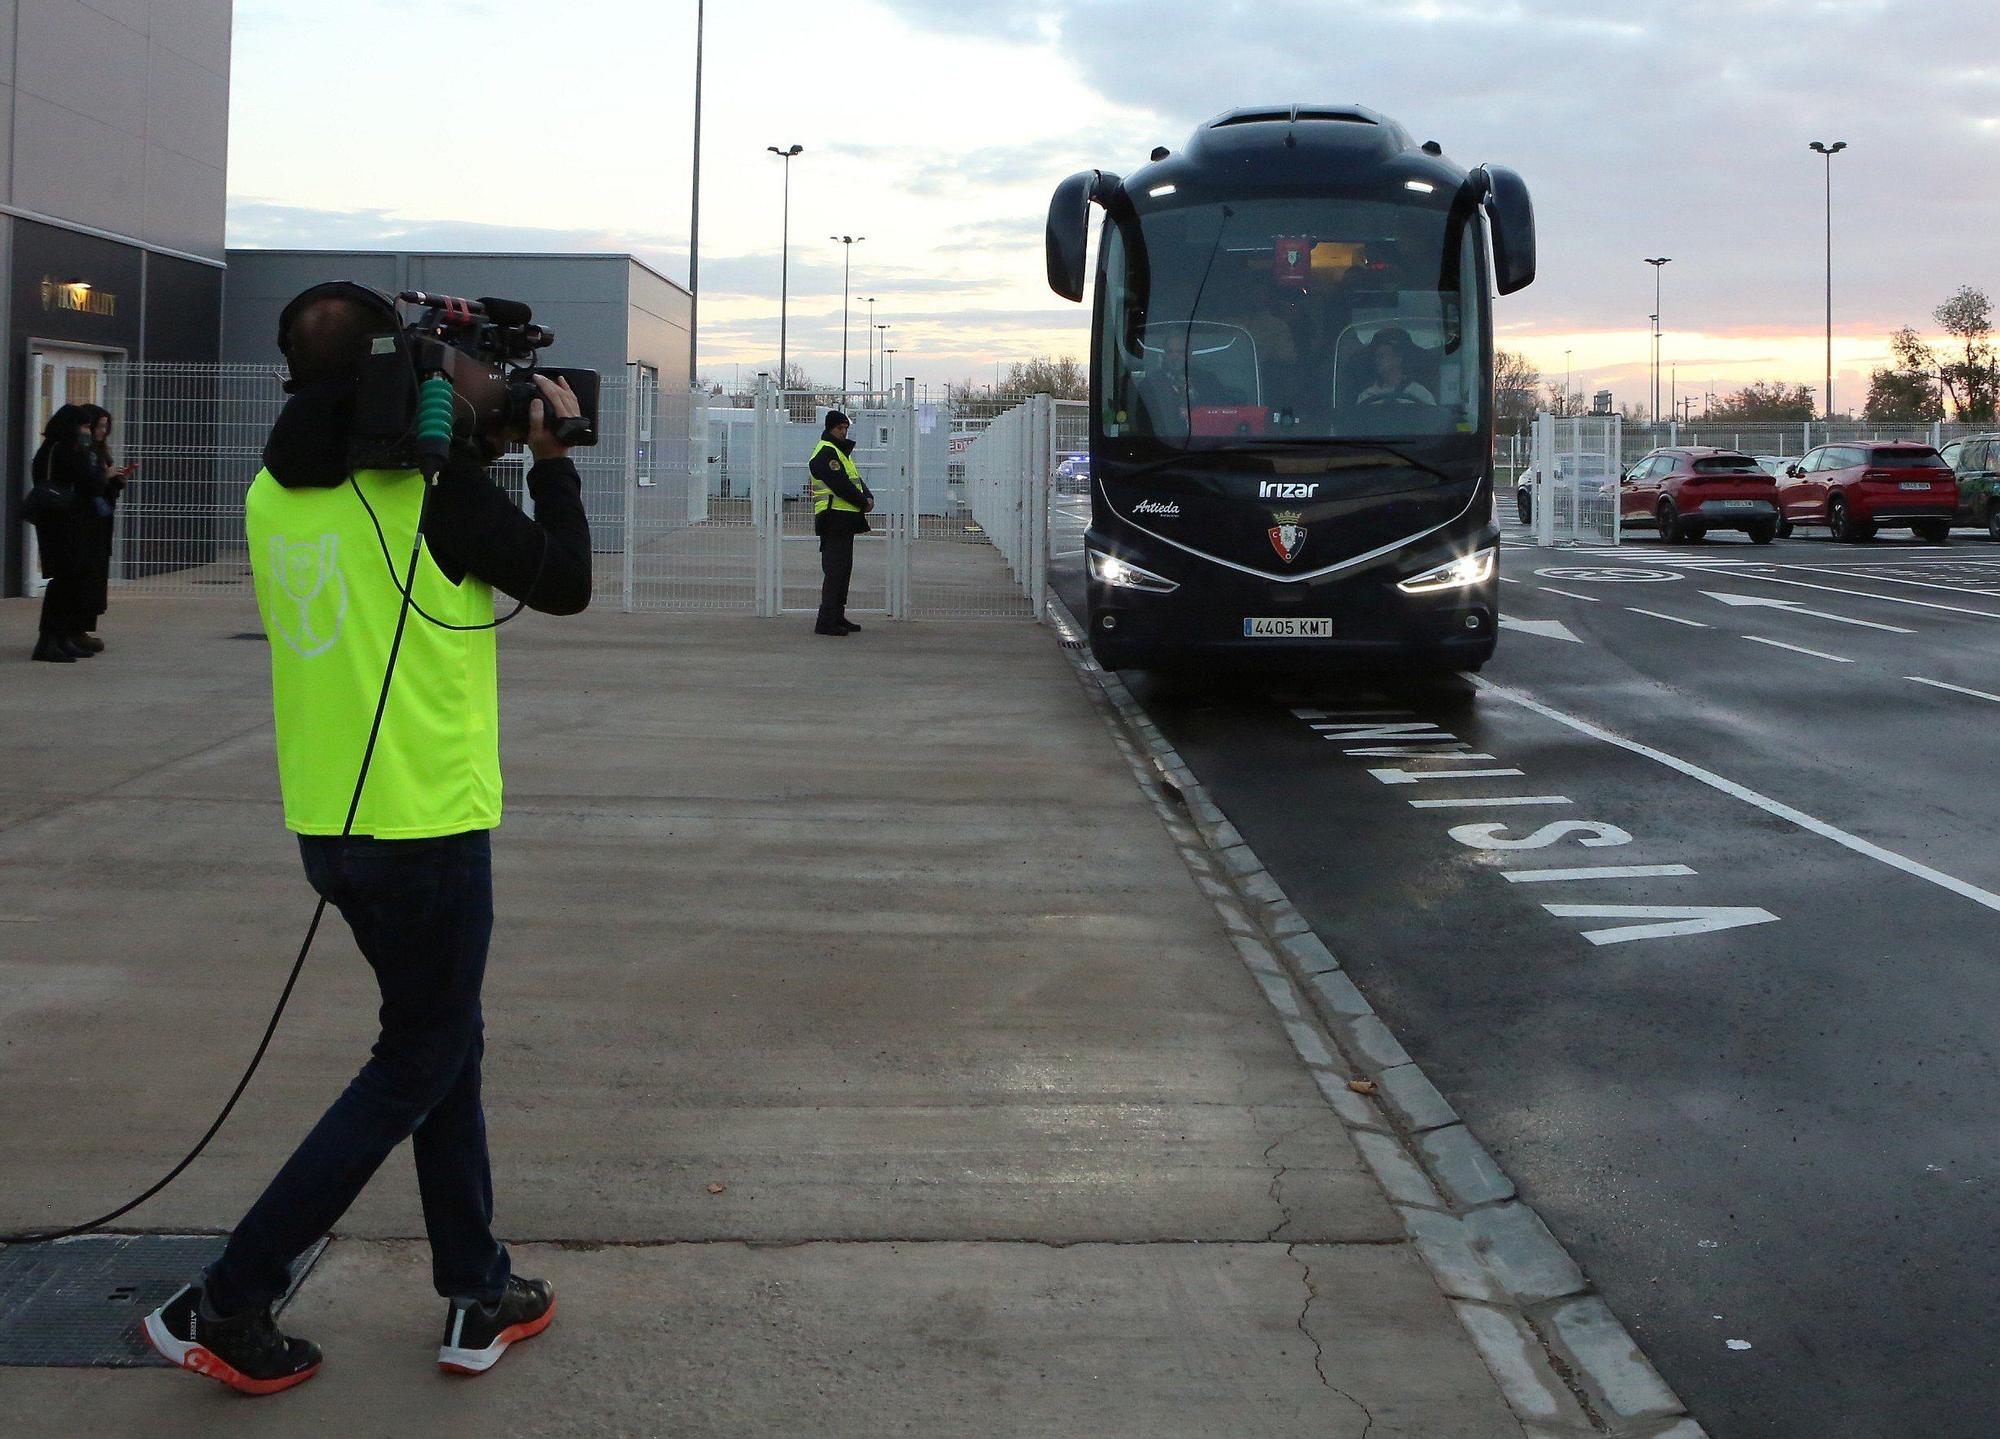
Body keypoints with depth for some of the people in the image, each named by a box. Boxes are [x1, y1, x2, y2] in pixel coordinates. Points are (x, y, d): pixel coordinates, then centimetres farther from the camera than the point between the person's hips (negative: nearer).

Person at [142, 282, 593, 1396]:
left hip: (331, 824, 7)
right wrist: (555, 460, 7)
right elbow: (565, 586, -5)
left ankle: (481, 1295, 25)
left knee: (447, 1040, 19)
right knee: (416, 1068, 7)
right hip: (426, 824, -7)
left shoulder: (274, 496, 4)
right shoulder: (433, 486, -16)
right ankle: (228, 1304, 7)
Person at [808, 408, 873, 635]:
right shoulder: (825, 452, -11)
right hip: (834, 518, -11)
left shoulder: (841, 451, 22)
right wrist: (863, 503, -10)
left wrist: (868, 497, -1)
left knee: (843, 569, 14)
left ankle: (837, 616, 21)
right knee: (835, 569, -12)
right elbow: (840, 485, -19)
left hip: (844, 520, 11)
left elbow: (856, 480, 19)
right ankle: (826, 622, -12)